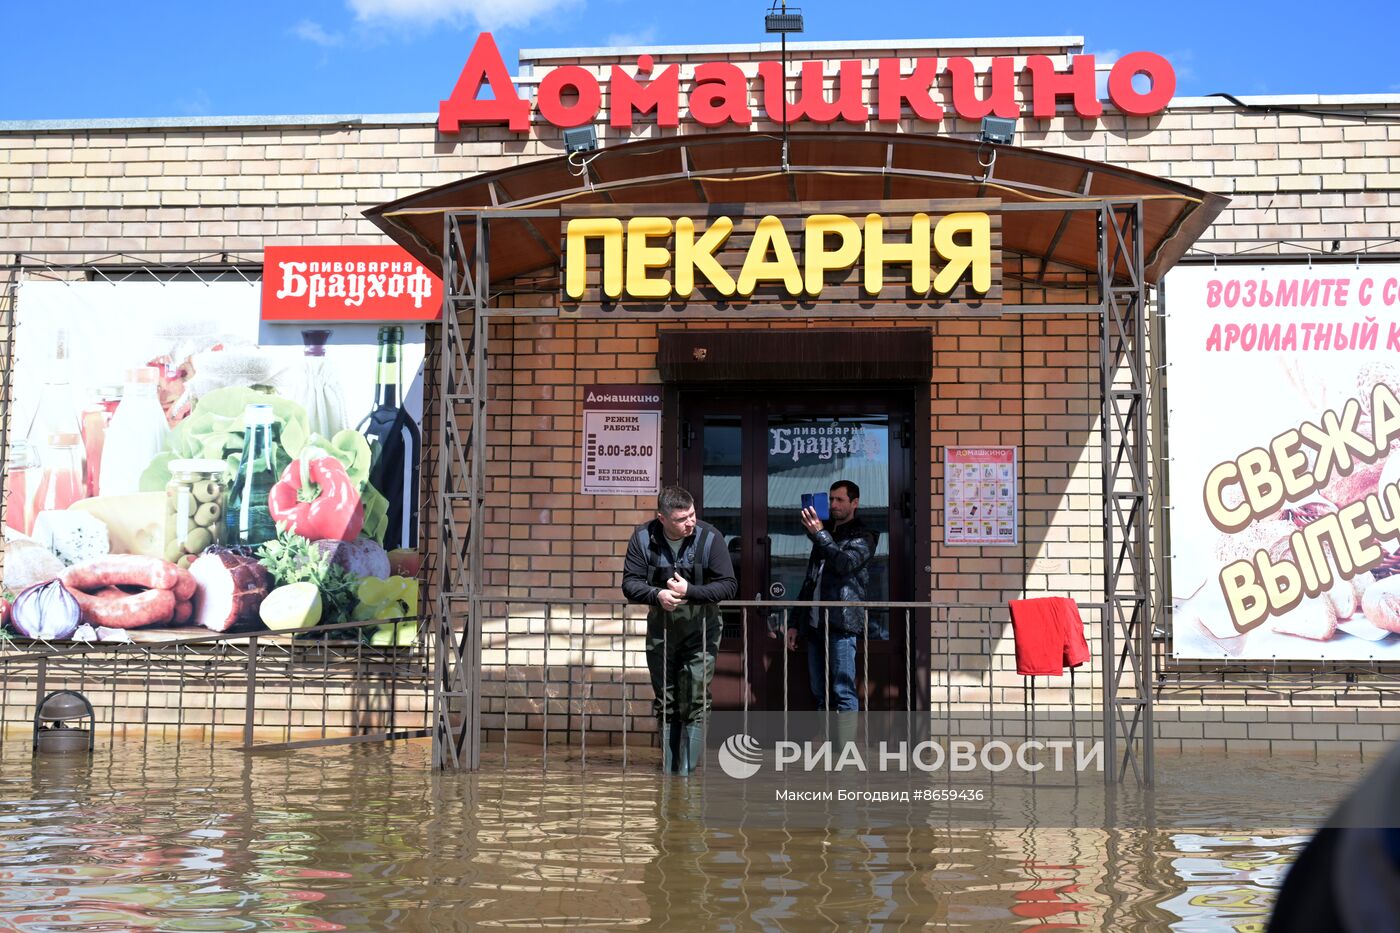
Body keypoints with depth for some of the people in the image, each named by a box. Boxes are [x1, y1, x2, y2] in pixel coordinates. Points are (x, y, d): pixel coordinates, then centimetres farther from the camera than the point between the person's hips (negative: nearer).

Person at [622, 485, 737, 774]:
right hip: (660, 630, 3)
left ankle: (688, 772, 2)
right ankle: (667, 772, 21)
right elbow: (630, 582, -8)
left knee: (695, 705, -5)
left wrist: (689, 591, -26)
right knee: (665, 704, 10)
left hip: (700, 631, -2)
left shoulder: (710, 538, -14)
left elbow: (729, 585, -14)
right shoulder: (643, 538, -8)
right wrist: (657, 595, -28)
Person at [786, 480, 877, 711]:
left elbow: (845, 563, -18)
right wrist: (794, 622, 20)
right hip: (815, 623, 7)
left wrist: (819, 534, -18)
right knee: (821, 694, 7)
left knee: (843, 692, -9)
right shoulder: (825, 535, 23)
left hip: (841, 625, -7)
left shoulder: (862, 538, 2)